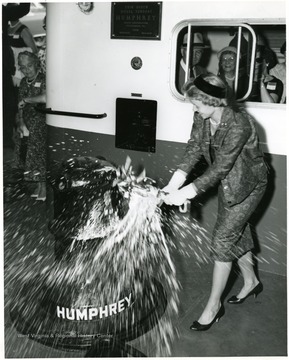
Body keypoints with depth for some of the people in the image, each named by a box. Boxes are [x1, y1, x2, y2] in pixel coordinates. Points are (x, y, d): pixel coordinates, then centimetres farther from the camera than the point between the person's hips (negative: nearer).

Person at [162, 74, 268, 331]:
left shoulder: (238, 125, -34)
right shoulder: (203, 117, -11)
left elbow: (221, 166, -33)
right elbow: (194, 148, -14)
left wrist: (188, 192, -36)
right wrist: (177, 180, -28)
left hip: (247, 185, -8)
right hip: (227, 182, 8)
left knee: (223, 240, -7)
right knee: (237, 232, 20)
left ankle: (214, 306, 7)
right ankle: (251, 281, 44)